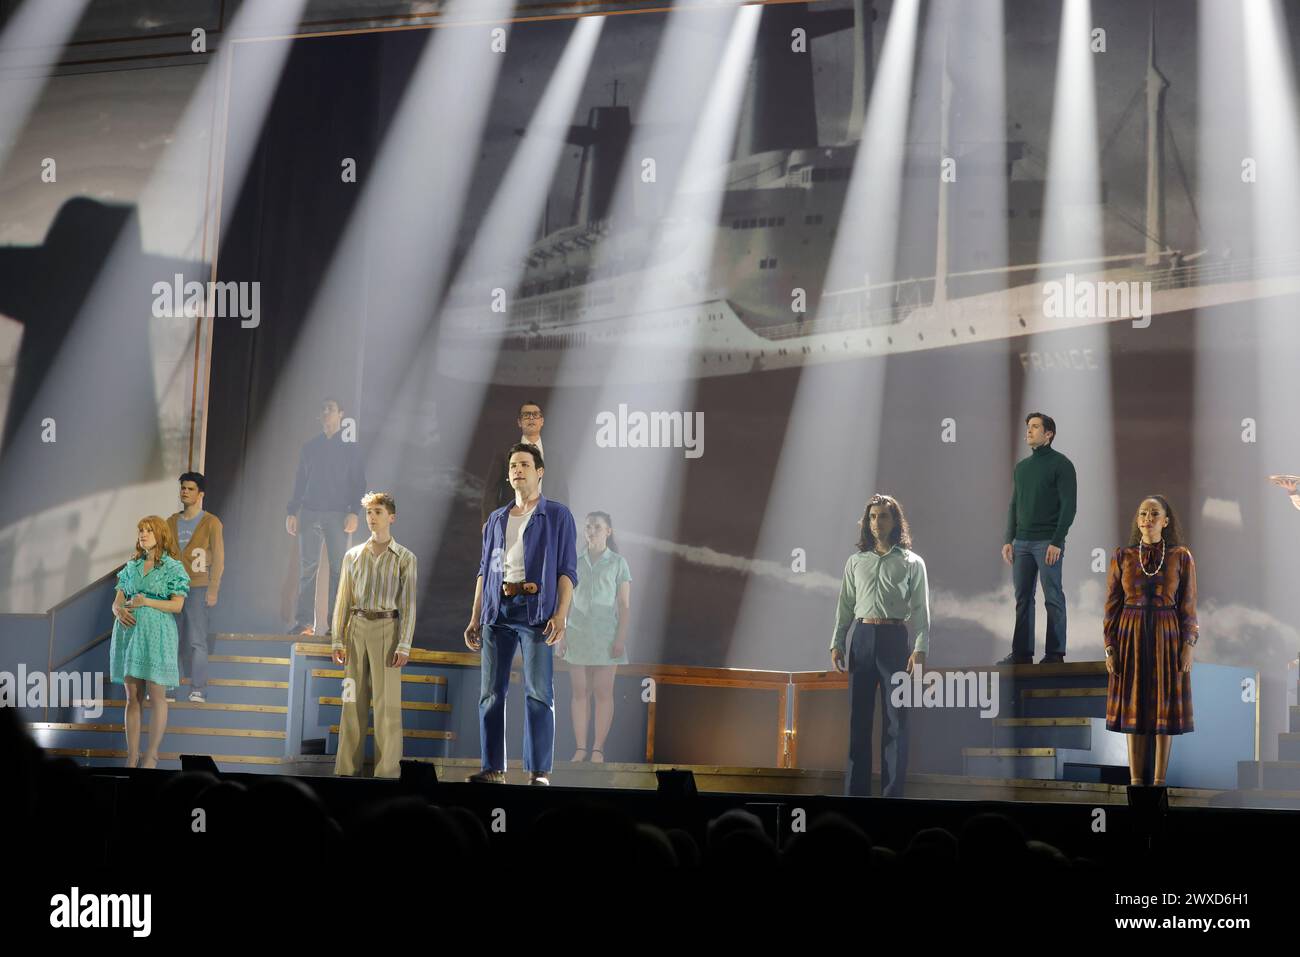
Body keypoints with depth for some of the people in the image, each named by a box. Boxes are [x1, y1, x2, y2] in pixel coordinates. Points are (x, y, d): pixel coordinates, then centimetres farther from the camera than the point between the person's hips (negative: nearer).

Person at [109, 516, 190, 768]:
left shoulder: (173, 567, 1)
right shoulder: (131, 567, 15)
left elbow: (177, 605, -6)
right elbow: (117, 601, 12)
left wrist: (147, 602, -16)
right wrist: (119, 611, -11)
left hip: (156, 635, -5)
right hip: (129, 632, 5)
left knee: (156, 697, -5)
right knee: (132, 698, 5)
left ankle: (151, 757, -2)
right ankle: (131, 759, 6)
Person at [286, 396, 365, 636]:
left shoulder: (349, 447, 8)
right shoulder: (310, 447, 17)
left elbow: (359, 482, 3)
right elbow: (299, 481, 16)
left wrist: (353, 513, -10)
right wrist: (292, 512, 6)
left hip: (338, 514, -3)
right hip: (310, 512, 3)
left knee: (337, 568, -5)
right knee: (307, 567, -4)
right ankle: (304, 621, -5)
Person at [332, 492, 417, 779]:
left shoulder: (405, 558, 4)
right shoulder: (353, 556, 12)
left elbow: (408, 604, -1)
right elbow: (343, 600, 12)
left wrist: (404, 645, -9)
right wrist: (337, 640, 4)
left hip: (386, 628, -3)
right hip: (356, 628, 3)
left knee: (387, 702, -5)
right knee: (353, 701, 3)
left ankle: (388, 771, -3)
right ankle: (346, 769, 7)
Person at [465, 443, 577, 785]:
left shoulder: (557, 516, 6)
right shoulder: (496, 519, 19)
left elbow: (567, 571, 0)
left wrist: (560, 615, -13)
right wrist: (474, 619, 14)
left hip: (536, 610, -5)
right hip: (498, 610, 5)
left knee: (538, 693, -9)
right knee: (491, 693, 2)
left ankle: (539, 772, -8)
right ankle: (493, 769, 6)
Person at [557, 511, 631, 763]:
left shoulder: (617, 563, 1)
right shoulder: (575, 563, 8)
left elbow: (624, 604, 0)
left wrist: (621, 638, -8)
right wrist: (561, 636, 3)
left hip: (605, 634, -2)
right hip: (577, 633, 2)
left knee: (603, 693, -2)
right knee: (580, 692, 1)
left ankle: (598, 750, 1)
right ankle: (580, 749, 4)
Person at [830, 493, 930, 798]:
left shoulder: (911, 562, 4)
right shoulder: (856, 562, 13)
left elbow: (921, 609, -1)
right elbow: (845, 605, 12)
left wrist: (920, 649, -12)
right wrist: (836, 643, 2)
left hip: (894, 638, -3)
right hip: (862, 638, 3)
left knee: (895, 717, -2)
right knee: (858, 716, 1)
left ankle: (893, 793, 0)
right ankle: (856, 791, 4)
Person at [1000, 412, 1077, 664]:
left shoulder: (1061, 464, -3)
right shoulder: (1021, 467, 16)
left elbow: (1068, 506, -8)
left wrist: (1057, 542, -15)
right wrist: (1008, 540, 9)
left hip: (1048, 542, -6)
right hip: (1022, 542, 6)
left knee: (1053, 598, -3)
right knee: (1023, 598, 5)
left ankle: (1055, 653, 0)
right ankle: (1021, 653, 8)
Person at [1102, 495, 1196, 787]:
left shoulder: (1181, 557, 0)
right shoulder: (1122, 557, 2)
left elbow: (1188, 605, 1)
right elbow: (1112, 606, 2)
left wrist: (1189, 645, -7)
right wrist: (1110, 648, -3)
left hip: (1167, 638, -1)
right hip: (1131, 638, 1)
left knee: (1164, 709, 2)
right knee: (1133, 708, 2)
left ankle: (1160, 781, 8)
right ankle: (1135, 781, 8)